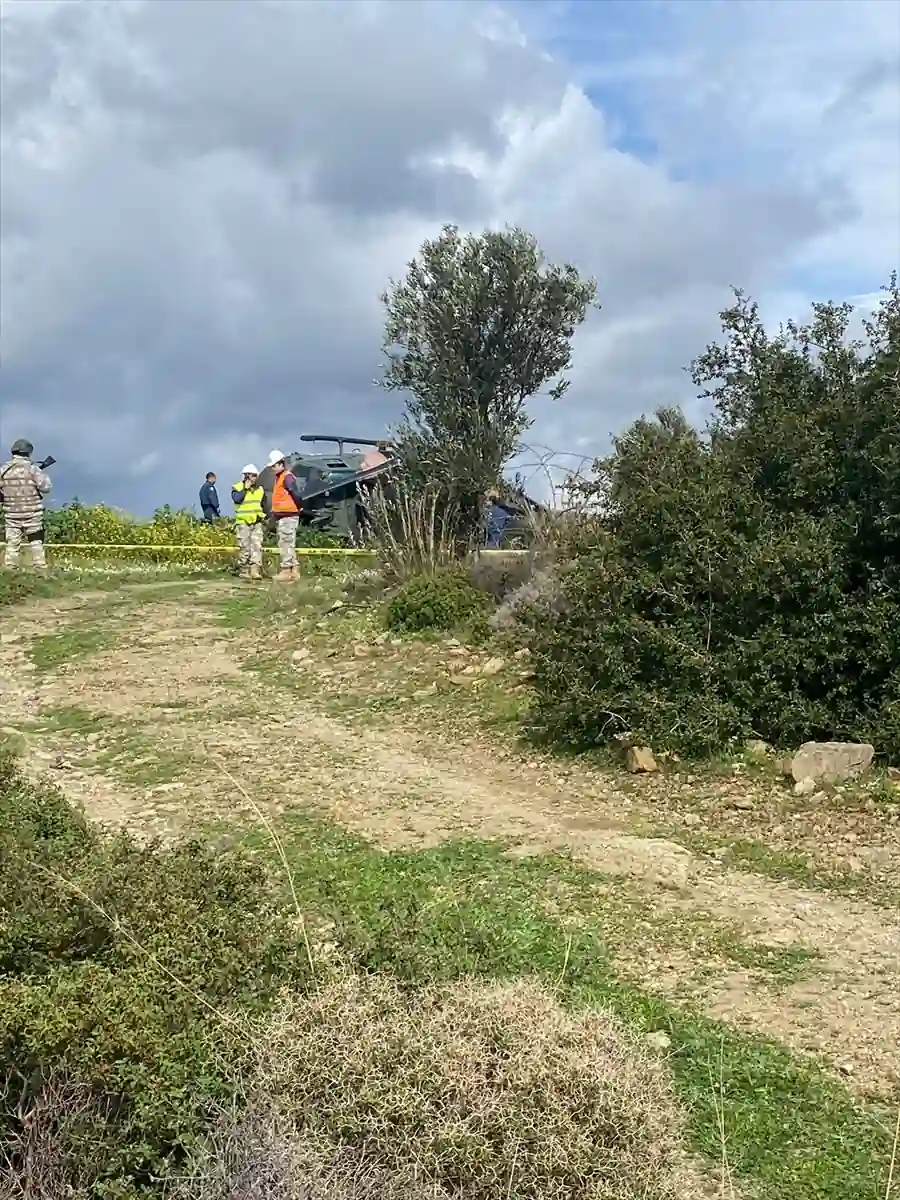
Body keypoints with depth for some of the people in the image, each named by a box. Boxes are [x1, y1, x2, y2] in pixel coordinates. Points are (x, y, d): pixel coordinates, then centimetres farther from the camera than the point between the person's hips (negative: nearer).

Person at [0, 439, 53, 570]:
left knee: (12, 545, 8)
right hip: (32, 514, -2)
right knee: (36, 543, 7)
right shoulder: (32, 468, -8)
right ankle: (41, 568, 4)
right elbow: (46, 487, -9)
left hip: (11, 514, 2)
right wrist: (43, 474, 8)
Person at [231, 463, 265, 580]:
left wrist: (263, 515, 12)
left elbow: (263, 504, 24)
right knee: (244, 548, -2)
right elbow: (237, 499, -22)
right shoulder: (237, 488, -2)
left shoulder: (259, 489, 13)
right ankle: (244, 571, 7)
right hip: (243, 523, -4)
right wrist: (245, 489, -19)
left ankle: (255, 570, -9)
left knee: (257, 546, -6)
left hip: (257, 523, 4)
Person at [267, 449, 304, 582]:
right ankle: (293, 570, 18)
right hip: (281, 516, 10)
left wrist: (298, 507, -9)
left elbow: (297, 494, -21)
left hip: (288, 516, -10)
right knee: (288, 545, 13)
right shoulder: (279, 477, 17)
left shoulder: (287, 477, -14)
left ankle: (286, 571, -8)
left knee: (286, 544, -9)